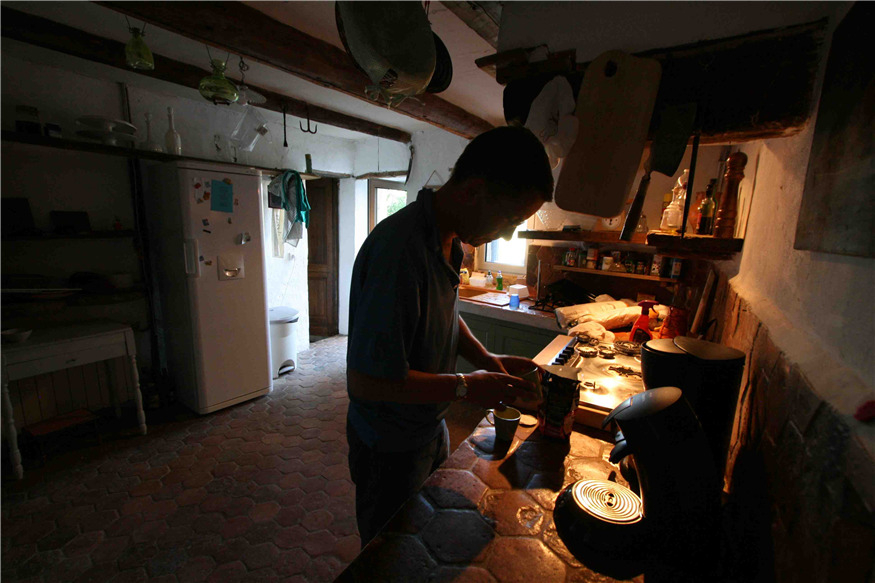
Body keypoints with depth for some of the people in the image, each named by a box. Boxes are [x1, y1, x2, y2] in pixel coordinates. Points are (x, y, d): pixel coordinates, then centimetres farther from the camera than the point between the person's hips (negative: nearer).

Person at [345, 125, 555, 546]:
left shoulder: (449, 239, -3)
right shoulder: (400, 249, -35)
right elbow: (366, 381, -32)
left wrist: (487, 360, -4)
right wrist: (466, 386, -23)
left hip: (428, 426, 8)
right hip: (391, 446, -8)